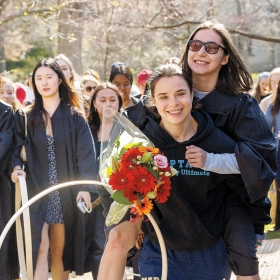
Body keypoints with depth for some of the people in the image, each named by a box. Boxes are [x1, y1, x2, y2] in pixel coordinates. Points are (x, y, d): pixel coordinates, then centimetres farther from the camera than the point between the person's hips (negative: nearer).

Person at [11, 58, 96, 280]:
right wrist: (16, 168, -18)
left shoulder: (75, 117, 3)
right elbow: (16, 149, 3)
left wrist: (85, 187, -16)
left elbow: (86, 153, -4)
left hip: (66, 193, 1)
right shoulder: (25, 117, 6)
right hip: (36, 191, -1)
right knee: (40, 249, -12)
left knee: (60, 251, 8)